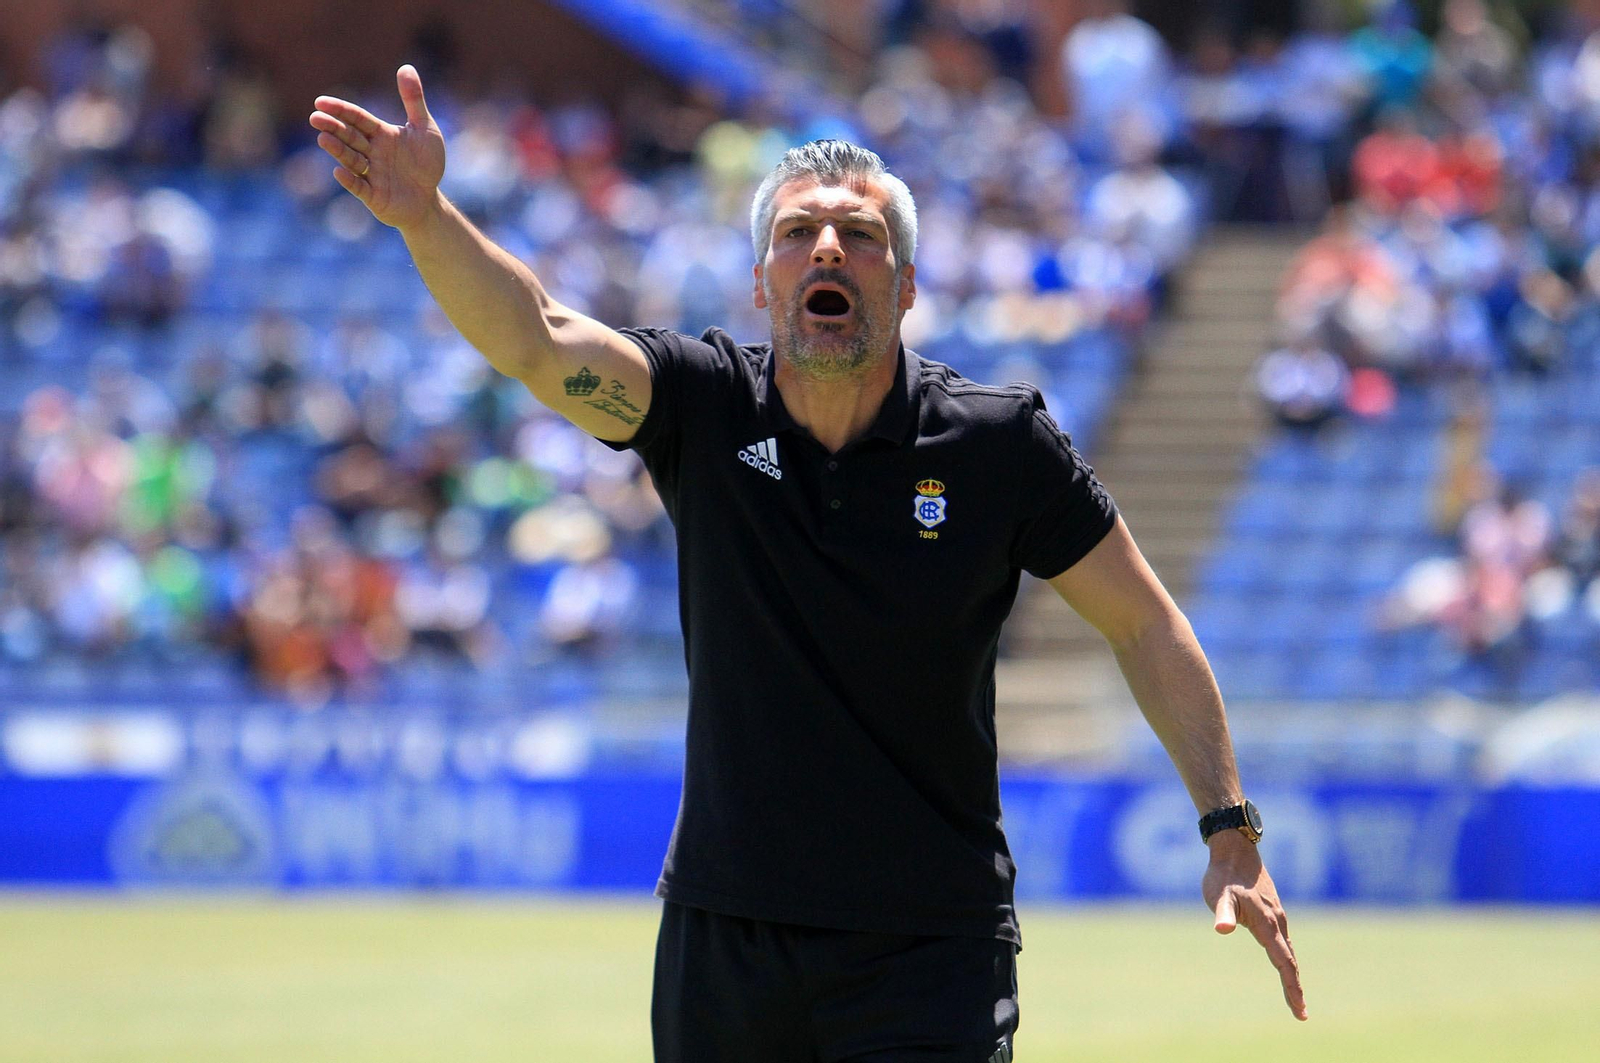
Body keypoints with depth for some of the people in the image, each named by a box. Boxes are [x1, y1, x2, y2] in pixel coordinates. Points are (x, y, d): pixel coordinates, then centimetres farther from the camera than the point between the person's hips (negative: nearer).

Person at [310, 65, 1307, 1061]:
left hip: (929, 944, -2)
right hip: (722, 935, 2)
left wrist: (1231, 831, -2)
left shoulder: (1001, 444, -6)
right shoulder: (707, 406, -4)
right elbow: (539, 343, -20)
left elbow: (1143, 621, 3)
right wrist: (425, 215, -39)